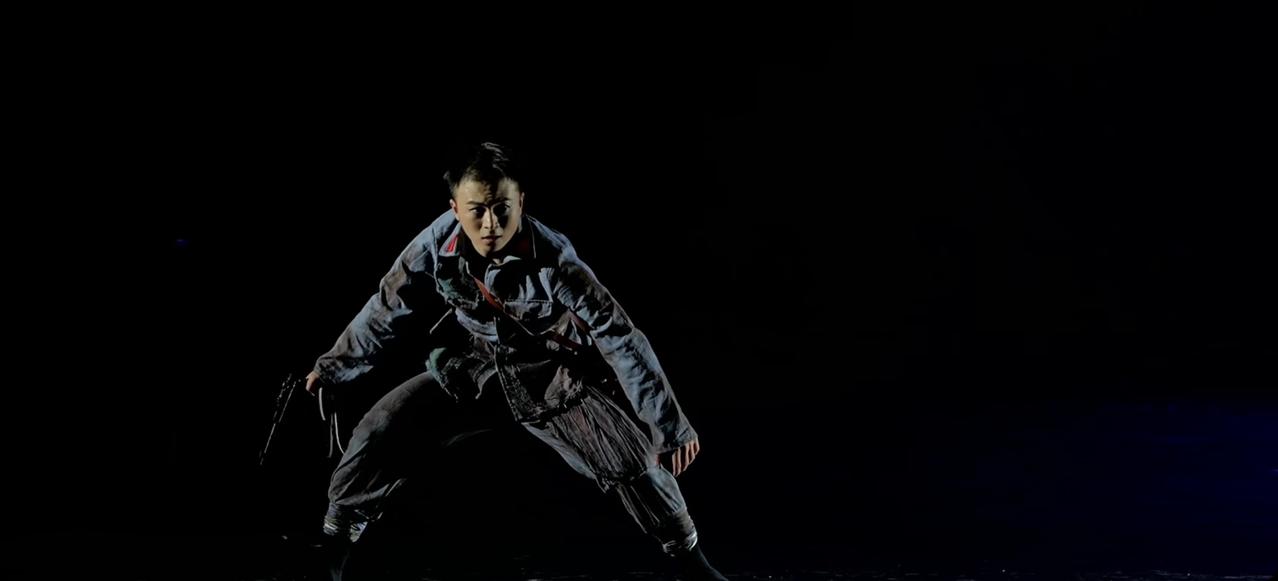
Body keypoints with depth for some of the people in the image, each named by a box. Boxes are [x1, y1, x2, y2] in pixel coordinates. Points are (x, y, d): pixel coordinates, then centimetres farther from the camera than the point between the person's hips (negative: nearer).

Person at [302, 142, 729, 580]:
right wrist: (334, 367, 8)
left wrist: (670, 426, -25)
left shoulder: (553, 259, -30)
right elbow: (389, 308, -2)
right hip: (469, 370, 3)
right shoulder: (437, 244, -20)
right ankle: (333, 542, 14)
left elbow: (619, 337, -27)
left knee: (634, 460, -18)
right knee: (379, 434, -11)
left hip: (553, 377, -3)